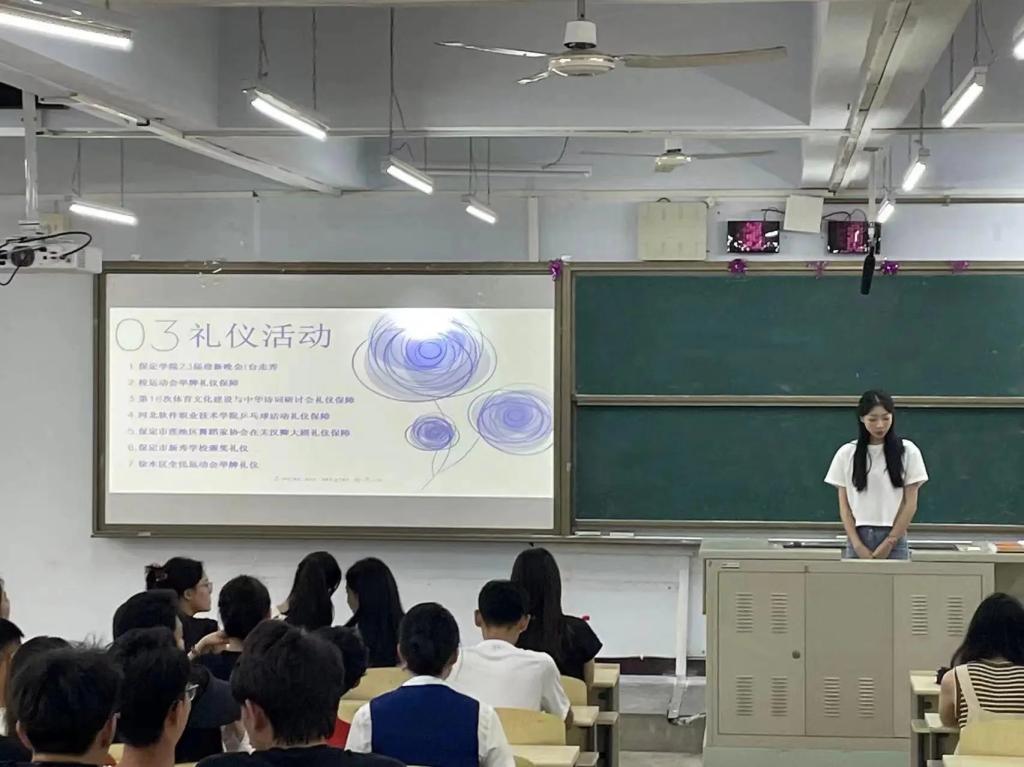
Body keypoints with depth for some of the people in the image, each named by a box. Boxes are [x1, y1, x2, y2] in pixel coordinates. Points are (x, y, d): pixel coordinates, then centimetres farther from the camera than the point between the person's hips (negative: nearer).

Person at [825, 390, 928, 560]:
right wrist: (857, 545, -7)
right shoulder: (846, 454, 4)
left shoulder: (908, 451, 0)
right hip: (858, 538, 1)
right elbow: (844, 506, 4)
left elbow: (910, 504, -1)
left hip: (894, 538, -1)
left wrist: (889, 543, -8)